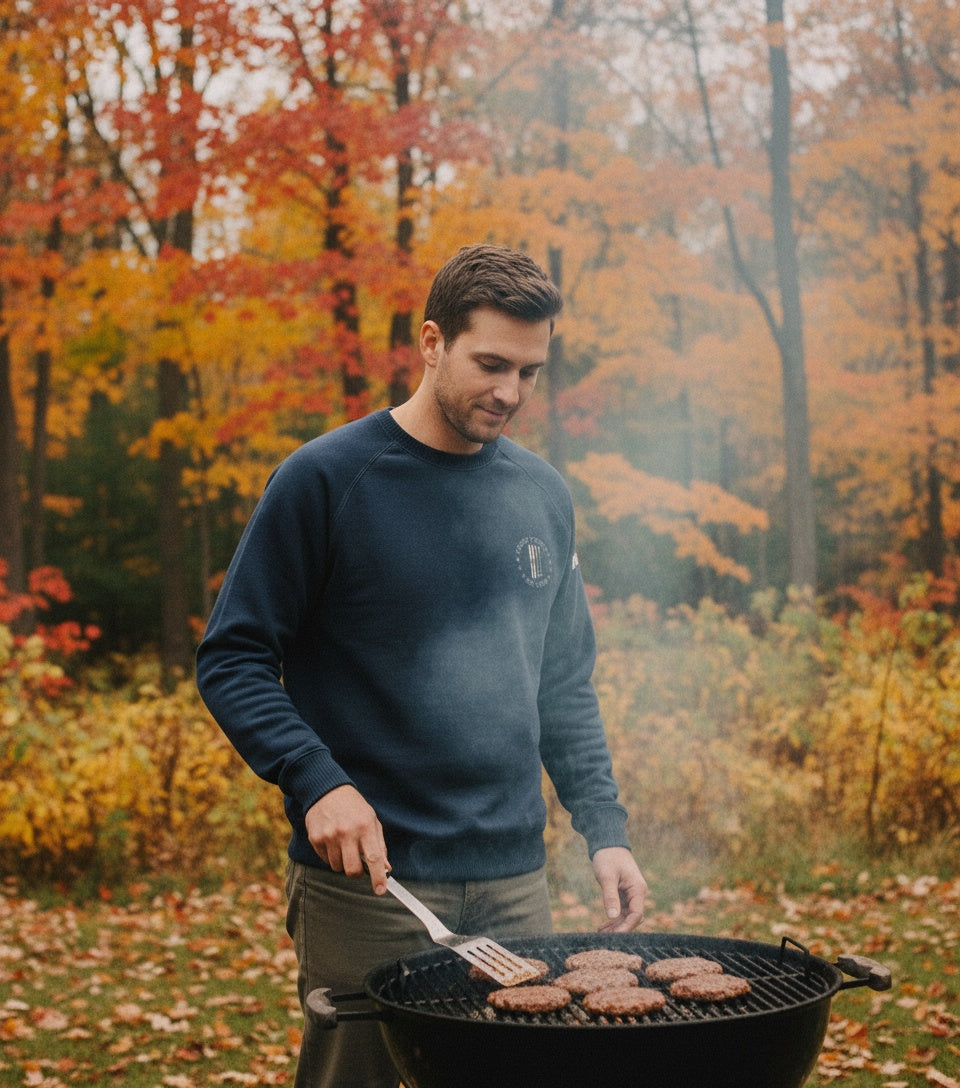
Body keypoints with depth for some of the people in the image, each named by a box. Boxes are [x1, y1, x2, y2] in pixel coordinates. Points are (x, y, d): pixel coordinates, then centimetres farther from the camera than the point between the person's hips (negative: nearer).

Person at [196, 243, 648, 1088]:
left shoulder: (544, 495, 10)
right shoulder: (326, 478, -6)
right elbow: (232, 660, -7)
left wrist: (605, 827, 7)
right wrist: (316, 781, -20)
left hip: (514, 880, 5)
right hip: (367, 885, -5)